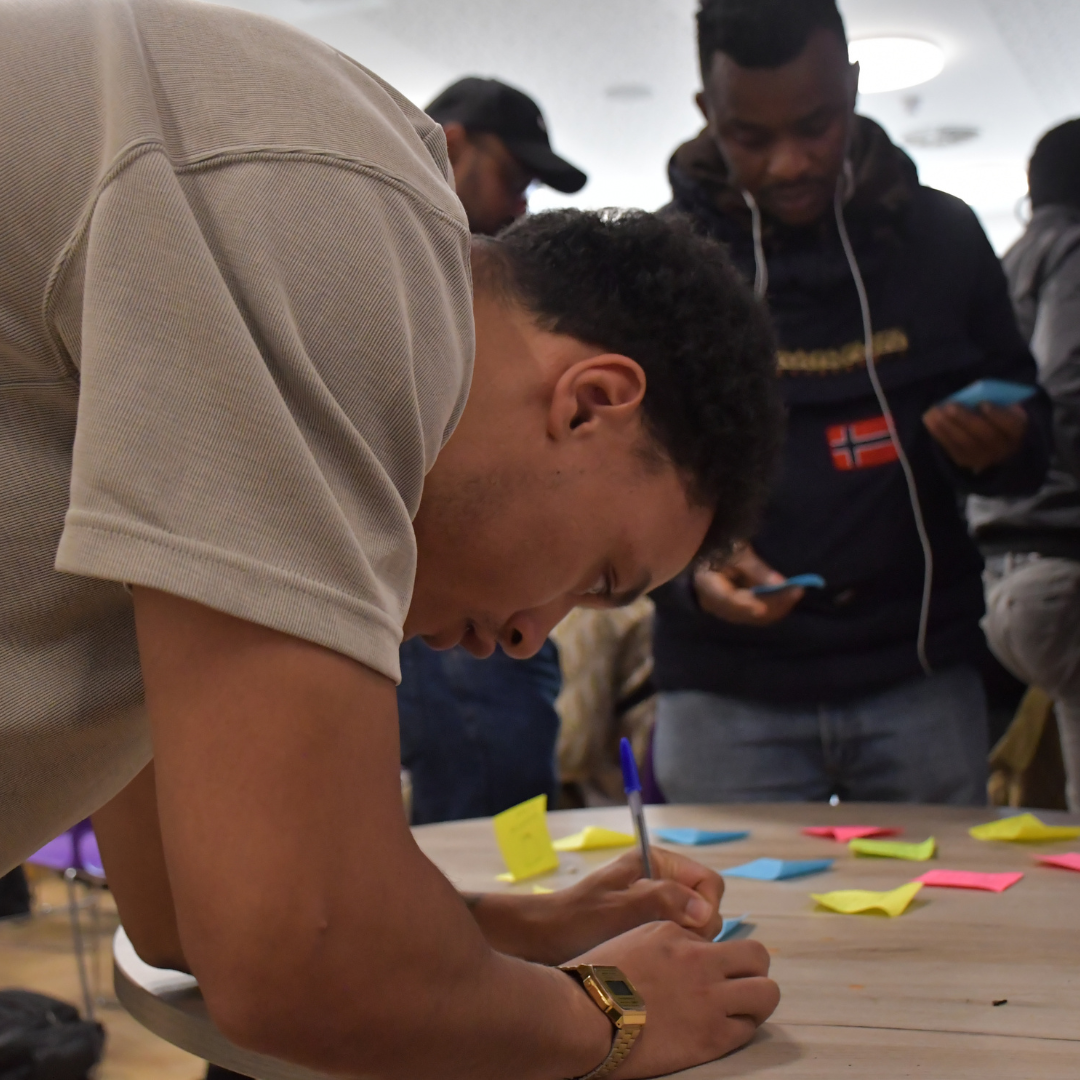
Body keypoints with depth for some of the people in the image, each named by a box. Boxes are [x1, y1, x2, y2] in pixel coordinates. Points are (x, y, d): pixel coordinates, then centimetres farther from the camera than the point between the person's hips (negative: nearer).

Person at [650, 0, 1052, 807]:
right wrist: (688, 565, -19)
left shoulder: (943, 235, 5)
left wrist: (1000, 449, -13)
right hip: (727, 694, -1)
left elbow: (1031, 437, 11)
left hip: (922, 679, 2)